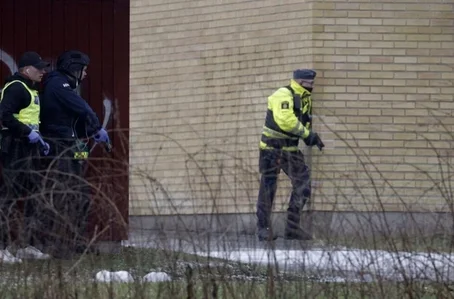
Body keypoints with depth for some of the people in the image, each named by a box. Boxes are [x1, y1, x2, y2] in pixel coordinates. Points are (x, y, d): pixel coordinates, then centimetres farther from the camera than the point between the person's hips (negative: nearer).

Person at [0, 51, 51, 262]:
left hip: (29, 146, 11)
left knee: (33, 196, 12)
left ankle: (28, 246, 18)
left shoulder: (30, 90, 20)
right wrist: (28, 133, -23)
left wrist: (39, 141, 15)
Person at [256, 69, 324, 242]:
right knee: (268, 188, -1)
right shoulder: (283, 95, -19)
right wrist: (307, 133, -26)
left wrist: (311, 137, 0)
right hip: (272, 148, -8)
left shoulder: (305, 98, 9)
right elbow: (285, 120, -32)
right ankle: (264, 229, 7)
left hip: (291, 149, 8)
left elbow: (305, 122, 19)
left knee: (303, 185, 2)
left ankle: (293, 228, 8)